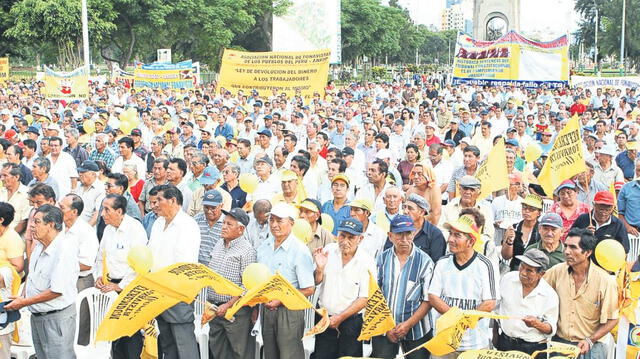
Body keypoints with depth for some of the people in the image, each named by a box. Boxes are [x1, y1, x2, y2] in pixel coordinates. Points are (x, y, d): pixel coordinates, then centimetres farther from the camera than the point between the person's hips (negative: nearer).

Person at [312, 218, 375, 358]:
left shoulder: (366, 263, -11)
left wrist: (340, 318, -13)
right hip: (324, 317, 3)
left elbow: (364, 299, -10)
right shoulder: (328, 250, -2)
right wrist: (320, 268, -16)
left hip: (350, 322, -3)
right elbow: (316, 282, 5)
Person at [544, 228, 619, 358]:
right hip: (559, 342, 3)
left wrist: (590, 340, -15)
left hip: (591, 347, -3)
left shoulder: (605, 281, -12)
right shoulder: (557, 271, -5)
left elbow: (612, 320, -6)